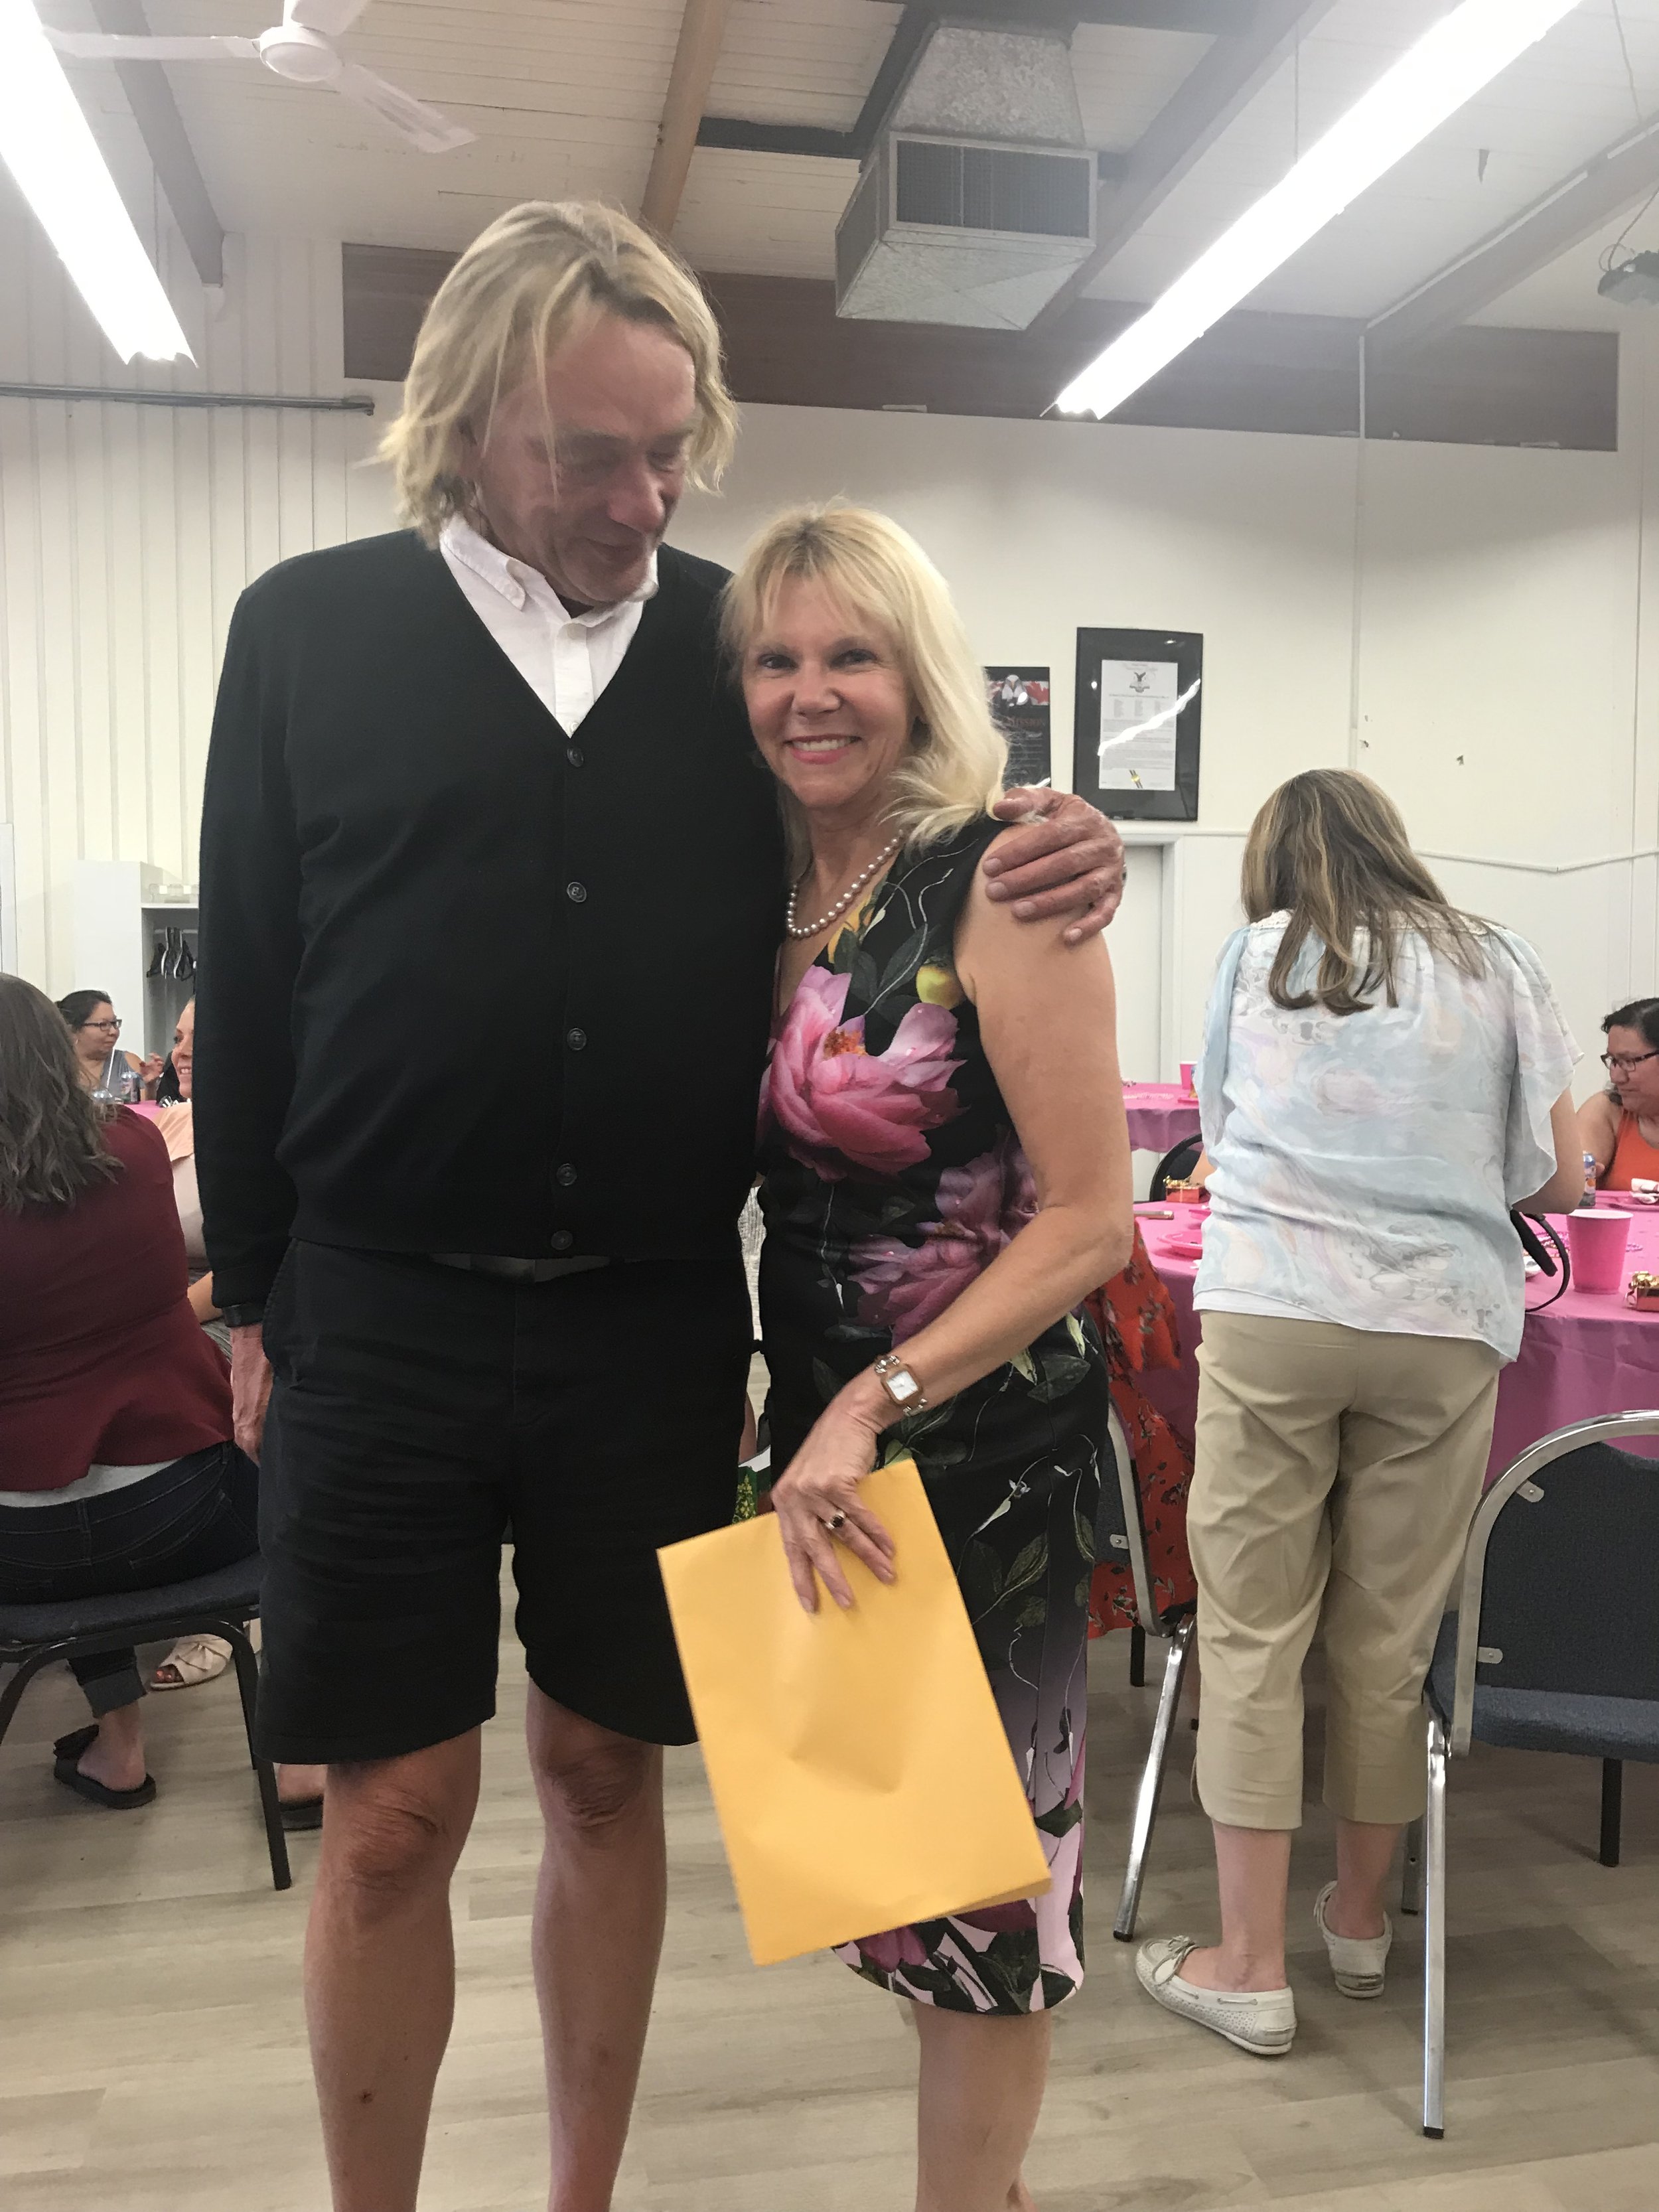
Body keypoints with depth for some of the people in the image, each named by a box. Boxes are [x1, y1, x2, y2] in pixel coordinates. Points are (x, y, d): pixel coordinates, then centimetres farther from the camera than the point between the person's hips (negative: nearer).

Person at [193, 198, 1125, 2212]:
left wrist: (1053, 863, -10)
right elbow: (246, 976, 3)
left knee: (606, 1776, 14)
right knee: (394, 1811, 7)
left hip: (659, 1322, 2)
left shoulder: (737, 639, 5)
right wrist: (252, 1295, 2)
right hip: (385, 1316, -1)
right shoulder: (310, 629, 2)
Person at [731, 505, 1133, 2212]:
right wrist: (814, 1430, -1)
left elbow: (1091, 1218, -17)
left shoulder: (998, 883, -15)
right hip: (824, 1435, 7)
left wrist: (876, 1406, -22)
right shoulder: (767, 897, 4)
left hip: (985, 1438, -7)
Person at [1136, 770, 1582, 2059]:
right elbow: (1558, 1181, 9)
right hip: (1446, 1324, 2)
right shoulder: (1499, 966, 12)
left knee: (1253, 1629, 5)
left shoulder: (1257, 955, 11)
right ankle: (1361, 1918, 32)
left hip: (1270, 1311, -1)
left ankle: (1251, 1967, 12)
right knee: (1391, 1638, 12)